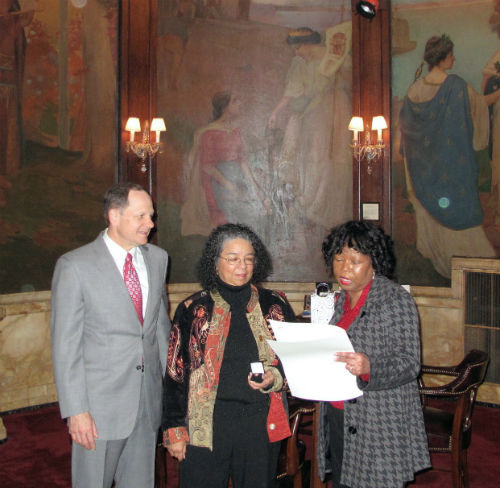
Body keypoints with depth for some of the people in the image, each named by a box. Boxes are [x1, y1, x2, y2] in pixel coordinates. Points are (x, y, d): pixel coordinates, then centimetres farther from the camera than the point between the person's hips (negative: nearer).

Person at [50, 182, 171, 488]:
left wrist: (169, 381, 12)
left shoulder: (157, 258, 6)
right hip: (100, 404, -5)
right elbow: (66, 345, -11)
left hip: (149, 402, 5)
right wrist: (76, 411, -13)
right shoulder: (75, 266, -11)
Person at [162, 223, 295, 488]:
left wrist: (275, 377, -9)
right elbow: (175, 374, 2)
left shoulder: (274, 305, 5)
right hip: (205, 425, -1)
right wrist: (174, 429, -1)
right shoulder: (193, 310, 1)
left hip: (261, 425, 2)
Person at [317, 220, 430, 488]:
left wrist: (369, 367, -33)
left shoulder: (396, 300, -10)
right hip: (338, 419, 6)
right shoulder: (343, 300, 12)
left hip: (380, 427, -6)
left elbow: (409, 363, -16)